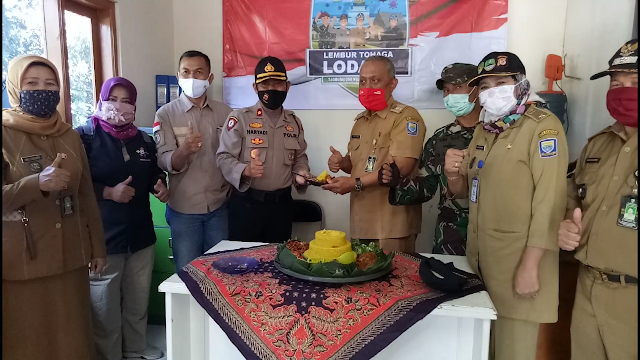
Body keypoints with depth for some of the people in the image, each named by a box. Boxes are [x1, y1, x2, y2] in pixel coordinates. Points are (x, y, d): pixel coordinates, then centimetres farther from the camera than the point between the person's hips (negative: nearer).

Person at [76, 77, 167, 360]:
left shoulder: (144, 140, 9)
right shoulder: (85, 136, -7)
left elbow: (154, 174, 21)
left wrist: (160, 185, 0)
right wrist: (109, 192, -21)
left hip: (141, 234, 5)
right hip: (103, 238, -5)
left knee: (138, 300, 20)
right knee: (106, 306, 7)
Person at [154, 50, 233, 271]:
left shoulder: (225, 113, 3)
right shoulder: (166, 114, -4)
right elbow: (165, 163, -13)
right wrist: (184, 150, -33)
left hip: (219, 207, 2)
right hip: (183, 210, -2)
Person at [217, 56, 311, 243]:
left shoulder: (294, 122, 9)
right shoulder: (239, 118, -6)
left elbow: (300, 157, 17)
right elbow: (224, 158, -8)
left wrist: (301, 173, -4)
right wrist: (245, 170, -27)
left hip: (282, 203, 4)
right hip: (246, 203, -4)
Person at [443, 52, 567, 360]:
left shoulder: (543, 126, -11)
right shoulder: (484, 129, 12)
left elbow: (549, 201, -19)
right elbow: (463, 191, 15)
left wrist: (530, 266, -22)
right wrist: (453, 174, -8)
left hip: (517, 263, -7)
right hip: (480, 261, 7)